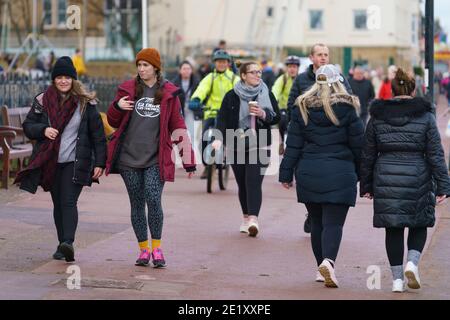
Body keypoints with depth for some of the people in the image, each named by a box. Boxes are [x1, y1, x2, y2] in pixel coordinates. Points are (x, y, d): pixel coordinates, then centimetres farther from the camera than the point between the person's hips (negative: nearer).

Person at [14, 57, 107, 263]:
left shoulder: (85, 103, 0)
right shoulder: (42, 101, 6)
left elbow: (98, 135, 0)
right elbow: (27, 126, 8)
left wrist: (99, 163, -5)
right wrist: (43, 130, -14)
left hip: (75, 162, -3)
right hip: (51, 162, 3)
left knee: (69, 202, -16)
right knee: (58, 204, 9)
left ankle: (68, 243, -28)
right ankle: (63, 245, 16)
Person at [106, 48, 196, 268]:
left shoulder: (168, 93, 4)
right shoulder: (128, 89, 7)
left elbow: (177, 125, 7)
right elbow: (113, 122, 13)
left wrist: (188, 160, 2)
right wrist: (117, 107, -11)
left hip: (155, 159, -2)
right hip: (129, 158, 2)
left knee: (154, 200, -15)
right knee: (137, 204, 6)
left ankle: (157, 248, -2)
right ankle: (143, 249, 16)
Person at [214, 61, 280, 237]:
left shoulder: (267, 94, 6)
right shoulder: (231, 97, 3)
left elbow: (277, 117, 7)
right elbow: (222, 119, -4)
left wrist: (263, 114, -12)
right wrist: (220, 138, -20)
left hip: (260, 146, -1)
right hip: (237, 147, 1)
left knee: (254, 182, -14)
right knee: (242, 184, 8)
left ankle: (253, 219, -23)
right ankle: (247, 218, 22)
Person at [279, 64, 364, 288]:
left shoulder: (302, 108, 5)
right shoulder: (347, 108, -3)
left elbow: (293, 145, 4)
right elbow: (358, 145, 1)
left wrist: (286, 174, 8)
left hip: (308, 174, 3)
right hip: (339, 174, -3)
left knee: (316, 222, 15)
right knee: (334, 223, -4)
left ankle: (322, 268, 17)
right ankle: (328, 261, -27)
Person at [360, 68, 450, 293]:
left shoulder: (377, 116, 4)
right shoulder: (425, 116, -2)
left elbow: (368, 154, 7)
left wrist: (366, 185, 15)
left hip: (385, 178, 2)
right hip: (417, 179, -2)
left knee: (393, 229, 9)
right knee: (419, 224, 15)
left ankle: (397, 278, 7)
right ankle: (412, 262, -7)